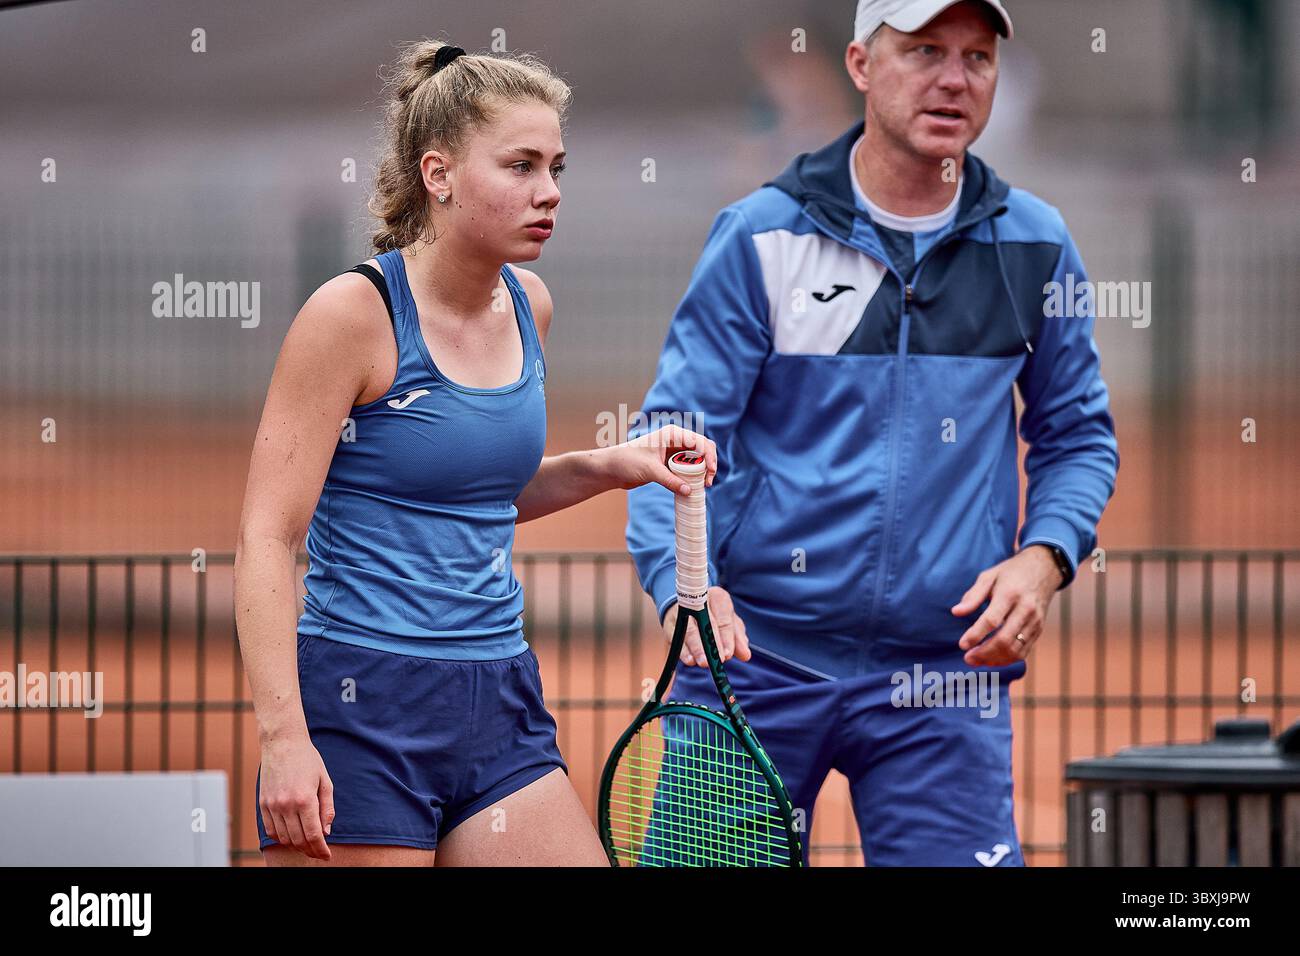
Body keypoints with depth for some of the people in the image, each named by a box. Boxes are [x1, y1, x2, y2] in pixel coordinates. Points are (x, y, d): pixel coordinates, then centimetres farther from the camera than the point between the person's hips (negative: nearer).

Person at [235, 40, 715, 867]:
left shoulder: (528, 306, 9)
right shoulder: (355, 314, -11)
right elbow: (267, 537, -14)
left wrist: (608, 467, 8)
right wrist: (283, 737, -22)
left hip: (500, 704, 6)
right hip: (362, 707, -6)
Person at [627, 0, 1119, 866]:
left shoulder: (1034, 246, 6)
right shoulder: (761, 236, -2)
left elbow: (1078, 435, 16)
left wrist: (1044, 557, -4)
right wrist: (682, 581, -22)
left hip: (945, 675, 1)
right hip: (756, 660, -1)